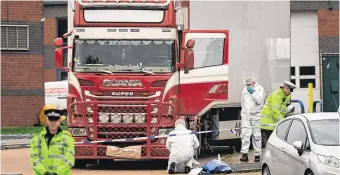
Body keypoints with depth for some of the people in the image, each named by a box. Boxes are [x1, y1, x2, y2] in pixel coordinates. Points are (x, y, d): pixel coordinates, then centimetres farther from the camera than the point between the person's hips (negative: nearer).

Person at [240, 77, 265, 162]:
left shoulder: (260, 89, 0)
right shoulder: (245, 90, 17)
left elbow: (259, 101, -13)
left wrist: (252, 92, -15)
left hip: (256, 115, -4)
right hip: (246, 116, 4)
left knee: (257, 135, 0)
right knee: (245, 134, -8)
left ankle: (257, 155, 5)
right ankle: (244, 154, -12)